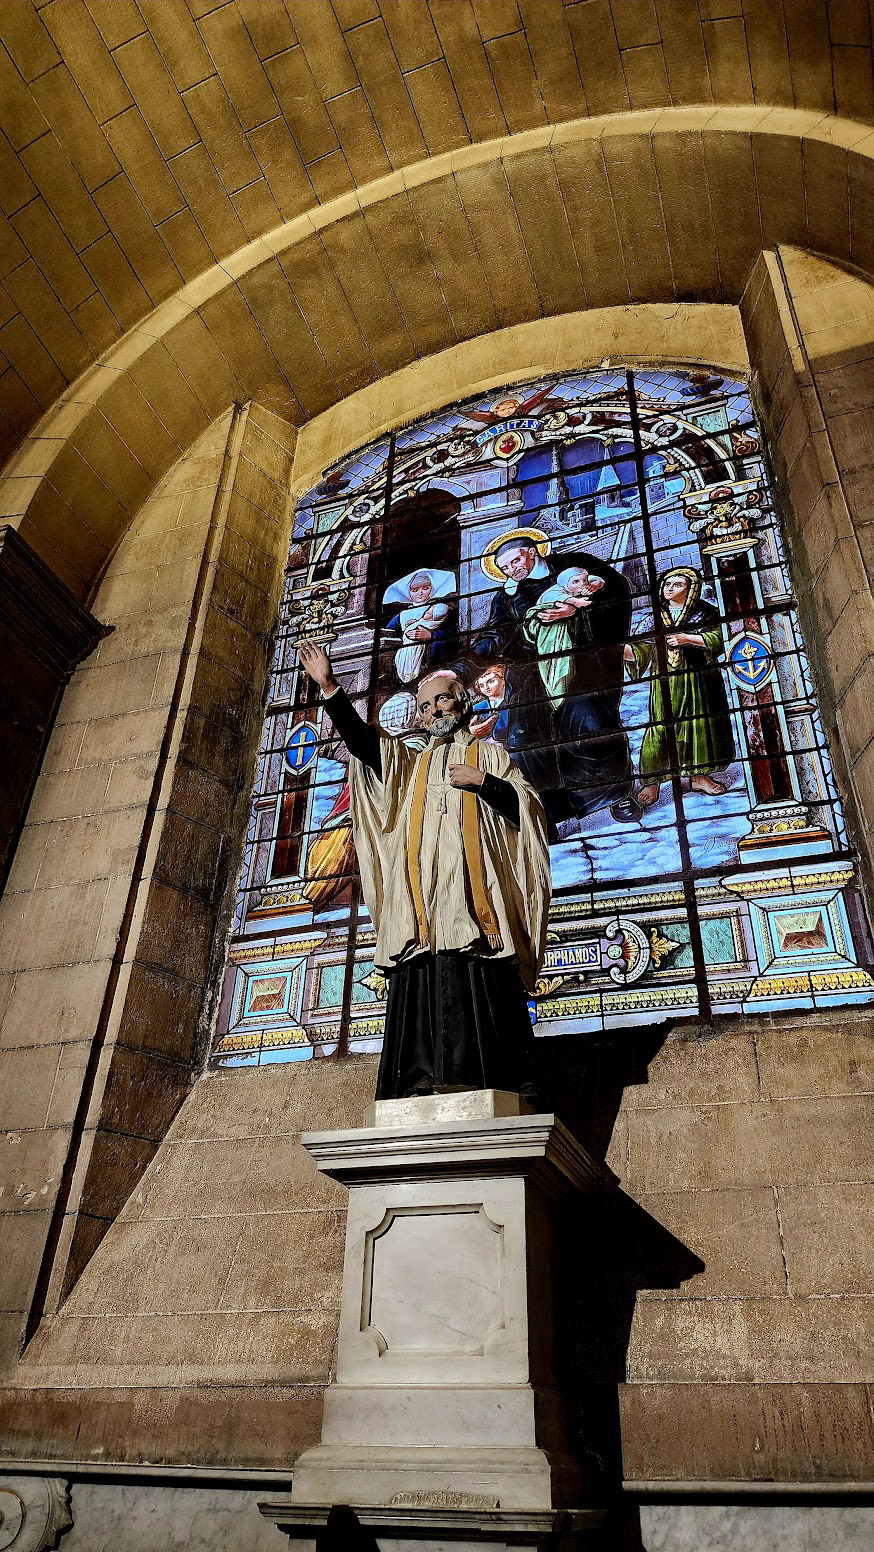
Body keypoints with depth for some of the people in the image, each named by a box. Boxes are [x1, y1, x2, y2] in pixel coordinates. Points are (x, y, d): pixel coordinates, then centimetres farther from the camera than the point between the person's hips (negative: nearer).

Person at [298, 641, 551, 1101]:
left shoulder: (489, 754, 20)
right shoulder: (410, 764, 28)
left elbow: (529, 806, 9)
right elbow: (363, 740, 12)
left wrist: (482, 782, -5)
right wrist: (329, 687, 2)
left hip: (472, 886, -3)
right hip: (421, 896, 3)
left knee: (480, 991, -12)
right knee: (420, 990, -7)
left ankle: (496, 1086, -13)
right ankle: (423, 1083, -8)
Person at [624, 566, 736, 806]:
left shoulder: (704, 612, 6)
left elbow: (716, 639, -5)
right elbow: (643, 648, 4)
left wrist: (686, 638, -15)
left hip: (696, 677, 1)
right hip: (664, 680, 0)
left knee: (697, 722, 4)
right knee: (660, 725, -5)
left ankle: (698, 775, 18)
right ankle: (651, 781, 0)